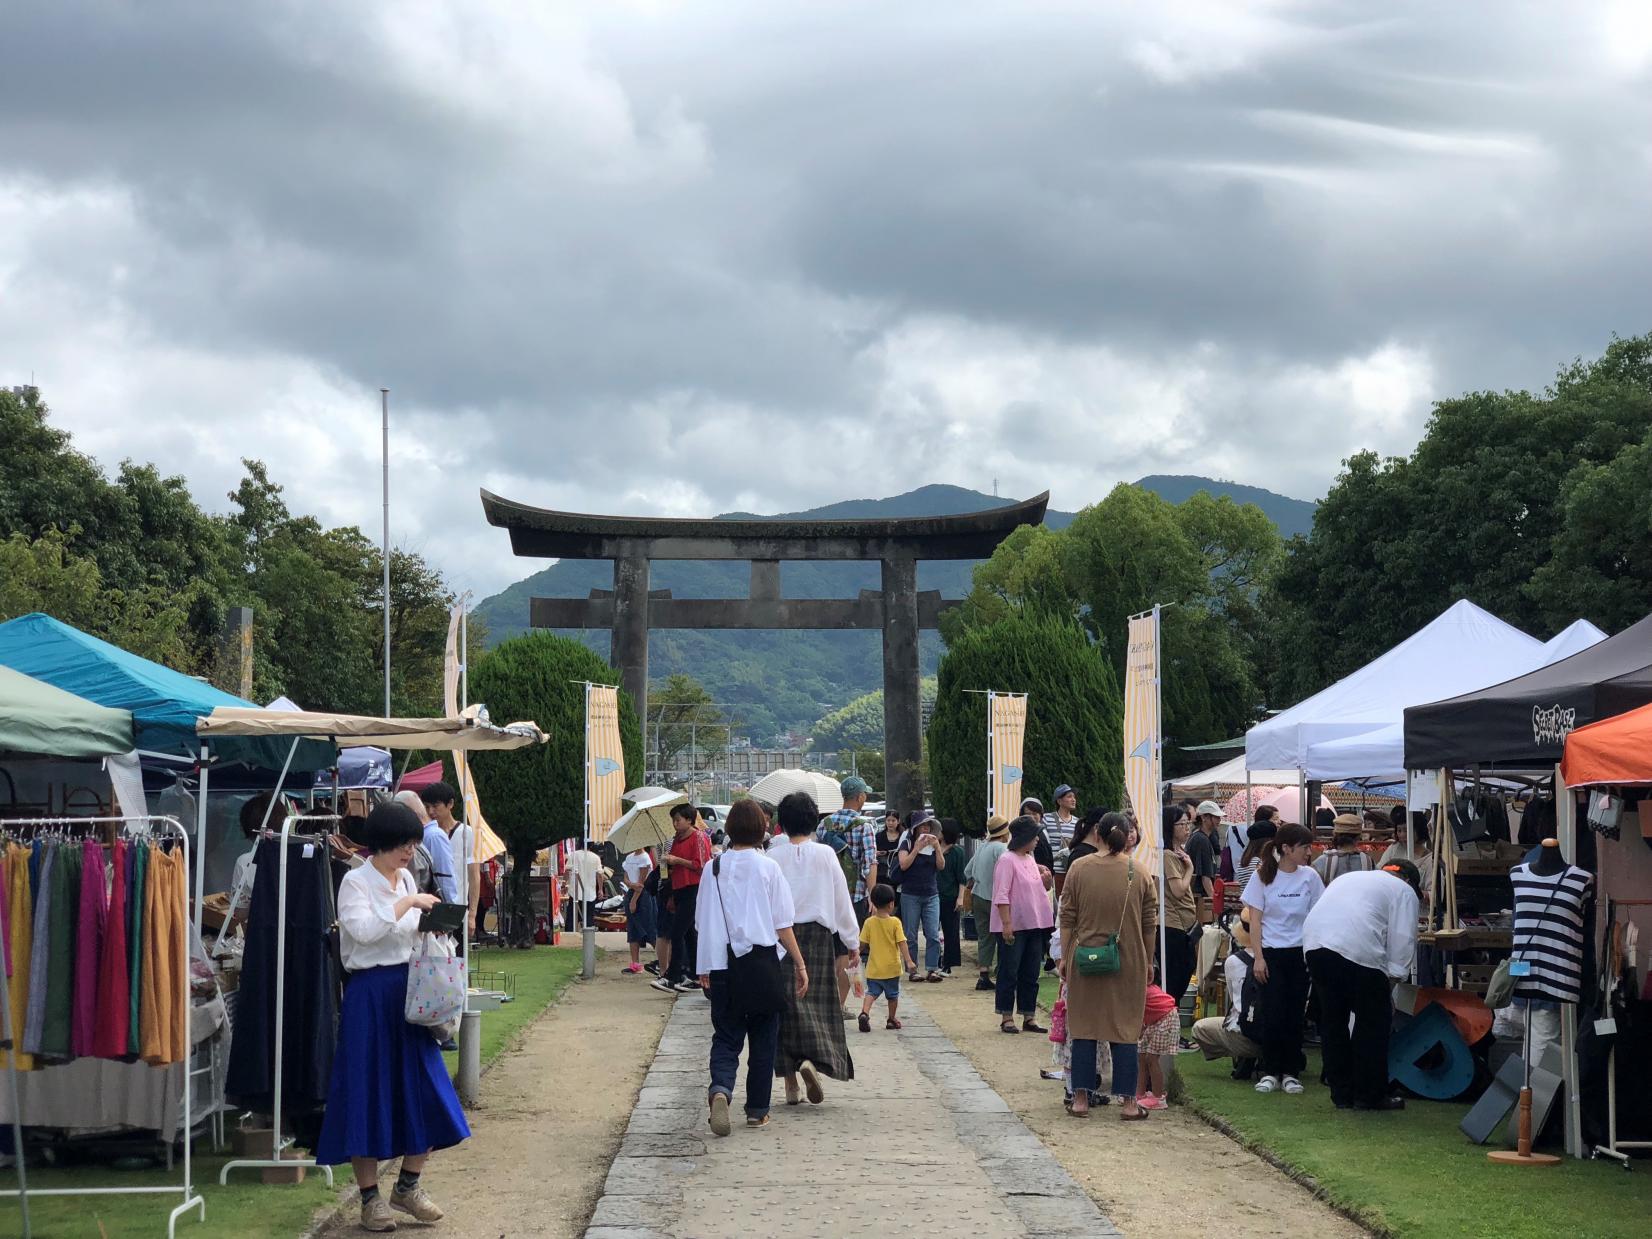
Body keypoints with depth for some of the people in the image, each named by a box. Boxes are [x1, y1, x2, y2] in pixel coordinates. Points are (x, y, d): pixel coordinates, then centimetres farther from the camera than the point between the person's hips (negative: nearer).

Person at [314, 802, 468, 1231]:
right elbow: (364, 930, -26)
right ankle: (370, 1197, 9)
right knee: (368, 1091, -1)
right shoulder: (356, 882, -9)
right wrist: (408, 903, -22)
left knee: (423, 1088, 5)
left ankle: (408, 1184, 20)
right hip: (369, 994, -7)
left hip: (409, 992, 7)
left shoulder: (406, 879, 11)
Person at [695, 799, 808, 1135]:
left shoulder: (713, 868, 2)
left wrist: (704, 969, 16)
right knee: (763, 1038, 11)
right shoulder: (767, 868, -7)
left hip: (722, 966, 2)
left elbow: (702, 924, 7)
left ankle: (720, 1089, -20)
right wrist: (800, 964, 2)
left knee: (726, 1036, 7)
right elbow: (782, 925, -6)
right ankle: (757, 1110, 15)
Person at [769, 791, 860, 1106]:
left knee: (786, 1007, 5)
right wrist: (852, 943, 10)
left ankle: (790, 1085, 4)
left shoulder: (773, 857, -3)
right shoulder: (825, 855, -3)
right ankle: (812, 1060, -20)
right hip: (817, 935, -1)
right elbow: (842, 901, 1)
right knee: (817, 1003, 6)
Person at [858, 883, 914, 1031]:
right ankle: (891, 1019, 24)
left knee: (871, 992, 4)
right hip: (892, 967, -1)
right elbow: (901, 943, -14)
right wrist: (908, 961, -13)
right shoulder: (895, 922, -11)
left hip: (873, 968, 1)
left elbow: (863, 943, 0)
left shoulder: (869, 922, -5)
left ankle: (864, 1012, -20)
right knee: (892, 995, 15)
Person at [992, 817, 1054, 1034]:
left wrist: (1046, 880, 2)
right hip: (1014, 927, -8)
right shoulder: (1007, 860, -11)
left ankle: (1029, 1017, 16)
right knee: (1009, 973, -1)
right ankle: (1006, 1017, 5)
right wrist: (1006, 923, -22)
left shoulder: (1030, 860, 14)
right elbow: (1002, 896, -16)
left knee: (1031, 973, 10)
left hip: (1034, 926, 8)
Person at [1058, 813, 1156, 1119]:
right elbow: (1149, 925, 2)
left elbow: (1067, 918, -1)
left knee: (1083, 1027, 8)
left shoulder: (1079, 868, -3)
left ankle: (1081, 1098, 8)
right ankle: (1128, 1102, 7)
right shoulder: (1140, 875, -3)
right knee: (1125, 1030, 6)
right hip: (1128, 963, 0)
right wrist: (1147, 963, 13)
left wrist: (1064, 956, 7)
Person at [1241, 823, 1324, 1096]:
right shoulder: (1264, 876, -3)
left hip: (1300, 953, 2)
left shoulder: (1309, 876, 2)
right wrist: (1258, 957, -7)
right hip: (1272, 953, -2)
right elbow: (1255, 919, -1)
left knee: (1294, 1015, 2)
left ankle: (1291, 1072, 11)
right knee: (1273, 1014, -5)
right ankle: (1270, 1072, 5)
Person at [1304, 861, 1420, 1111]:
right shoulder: (1404, 891, 17)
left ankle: (1341, 1094, 21)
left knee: (1333, 1021, 16)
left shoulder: (1349, 878, 36)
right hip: (1358, 948, -6)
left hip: (1314, 942, 6)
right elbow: (1403, 941, 7)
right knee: (1373, 1022, 8)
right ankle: (1369, 1095, 11)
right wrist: (1390, 986, 14)